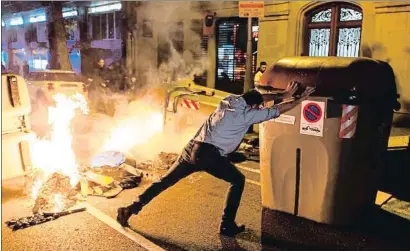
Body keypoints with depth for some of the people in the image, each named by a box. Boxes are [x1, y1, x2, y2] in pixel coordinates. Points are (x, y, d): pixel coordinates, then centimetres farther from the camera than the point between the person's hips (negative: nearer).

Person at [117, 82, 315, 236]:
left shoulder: (230, 100, 20)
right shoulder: (248, 114, 3)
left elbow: (256, 96, 33)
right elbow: (277, 110, 8)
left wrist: (283, 95, 35)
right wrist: (300, 99, 21)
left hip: (192, 148, 7)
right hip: (210, 155, -6)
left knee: (166, 180, 19)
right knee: (238, 180, 15)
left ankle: (130, 209, 23)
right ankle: (227, 225, 16)